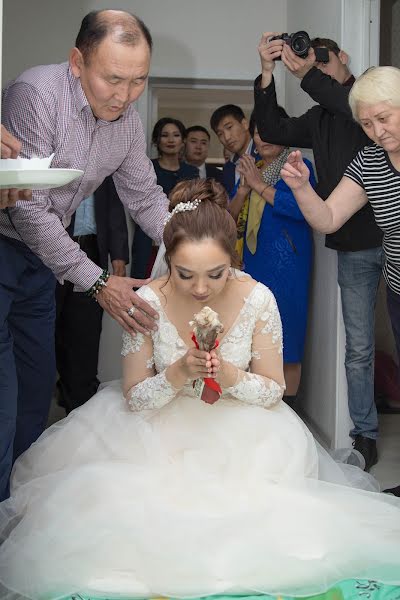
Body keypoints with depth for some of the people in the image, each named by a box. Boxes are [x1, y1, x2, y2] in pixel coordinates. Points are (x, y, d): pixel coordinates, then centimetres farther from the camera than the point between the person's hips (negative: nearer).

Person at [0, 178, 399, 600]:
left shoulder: (257, 300, -16)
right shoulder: (148, 303, -17)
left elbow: (273, 392, -7)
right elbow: (134, 398, -10)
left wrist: (228, 375, -27)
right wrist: (178, 374, -29)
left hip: (240, 428, 0)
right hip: (162, 426, 0)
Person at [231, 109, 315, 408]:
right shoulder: (251, 169, 17)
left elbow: (303, 208, -17)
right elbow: (230, 216, 13)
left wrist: (259, 185, -12)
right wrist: (245, 188, -6)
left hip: (287, 260, -6)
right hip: (254, 260, 6)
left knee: (286, 334, -5)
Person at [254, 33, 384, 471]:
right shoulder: (318, 119, 17)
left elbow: (359, 108, -16)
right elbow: (273, 131, 6)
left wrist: (305, 73, -18)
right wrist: (267, 74, -5)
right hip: (354, 246, 4)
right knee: (359, 347, 6)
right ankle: (364, 434, 14)